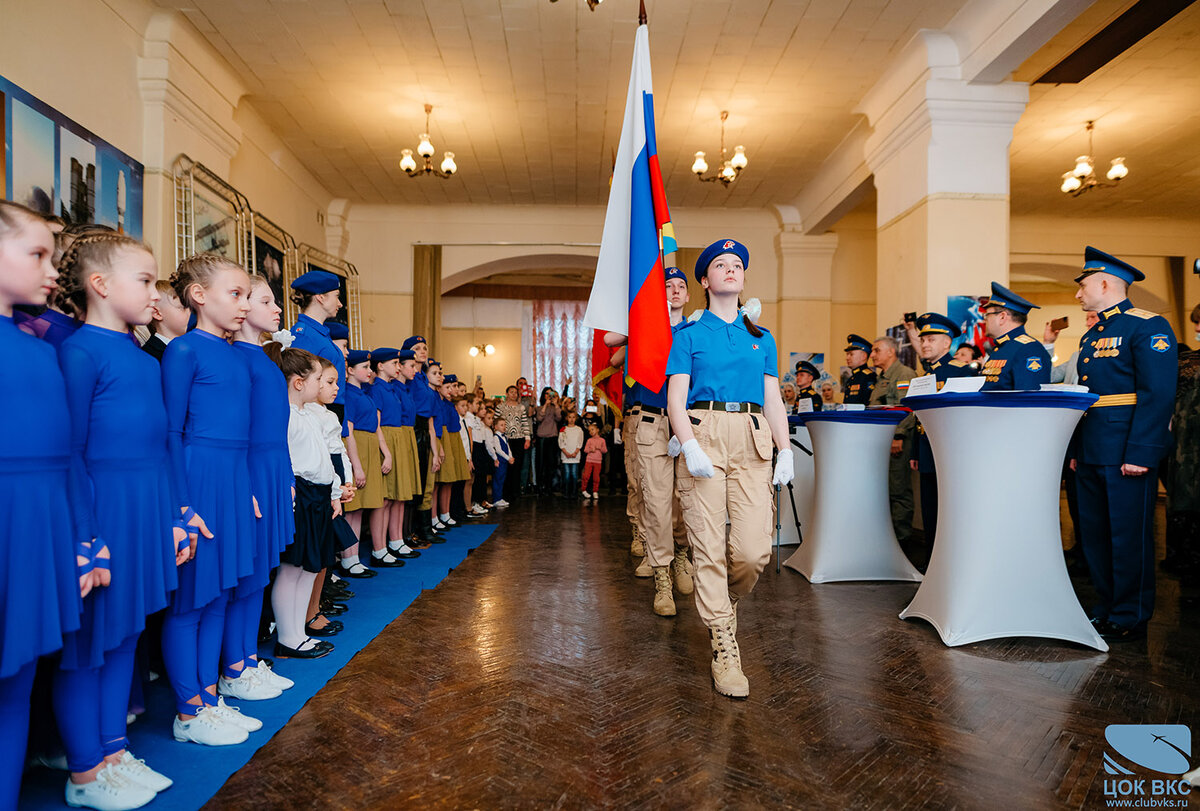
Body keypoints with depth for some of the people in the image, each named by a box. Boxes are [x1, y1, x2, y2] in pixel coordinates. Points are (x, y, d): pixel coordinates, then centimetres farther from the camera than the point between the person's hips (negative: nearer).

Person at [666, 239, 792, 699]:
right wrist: (689, 446, -14)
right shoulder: (689, 335, 10)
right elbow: (676, 399, 1)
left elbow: (773, 400, 18)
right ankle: (724, 649, 6)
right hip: (704, 434, -2)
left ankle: (725, 602, 26)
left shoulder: (762, 339, 21)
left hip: (752, 441, 3)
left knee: (754, 550, -7)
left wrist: (786, 451, 6)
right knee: (709, 547, -5)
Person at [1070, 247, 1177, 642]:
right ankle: (1107, 606, 25)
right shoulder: (1091, 337, 19)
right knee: (1094, 533, 12)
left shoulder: (1148, 327, -7)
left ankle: (1130, 618, 12)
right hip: (1091, 453, 8)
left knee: (1129, 535, 0)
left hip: (1127, 452, -8)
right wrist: (1076, 450, 16)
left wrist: (1140, 453, -21)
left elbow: (1158, 394, -15)